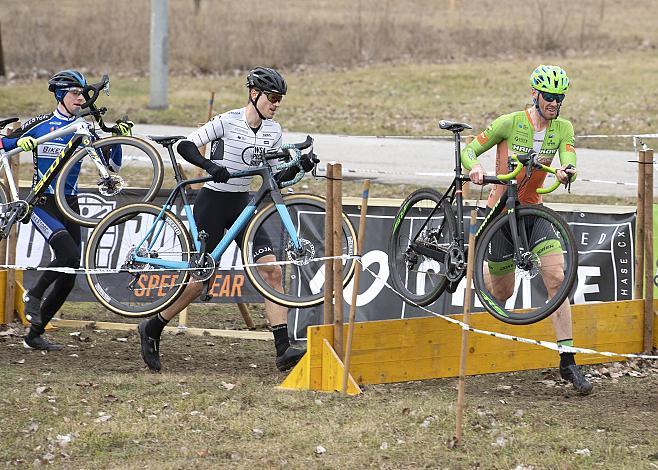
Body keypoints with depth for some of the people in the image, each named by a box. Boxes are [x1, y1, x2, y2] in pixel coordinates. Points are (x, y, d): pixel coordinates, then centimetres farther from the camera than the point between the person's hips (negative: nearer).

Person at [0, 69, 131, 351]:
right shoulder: (39, 124, -2)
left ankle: (34, 335, 12)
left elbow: (113, 164, 4)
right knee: (69, 254, -28)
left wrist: (119, 139, -13)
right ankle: (34, 295, -4)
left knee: (68, 277, 1)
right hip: (42, 203, -4)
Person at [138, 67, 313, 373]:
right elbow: (185, 146, -18)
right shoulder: (228, 122, -13)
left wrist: (298, 167, -10)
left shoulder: (272, 131, 5)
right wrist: (210, 166, -35)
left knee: (272, 271, -9)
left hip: (241, 204, 6)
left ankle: (283, 349, -13)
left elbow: (274, 177, 9)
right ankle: (152, 330, 19)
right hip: (212, 202, -6)